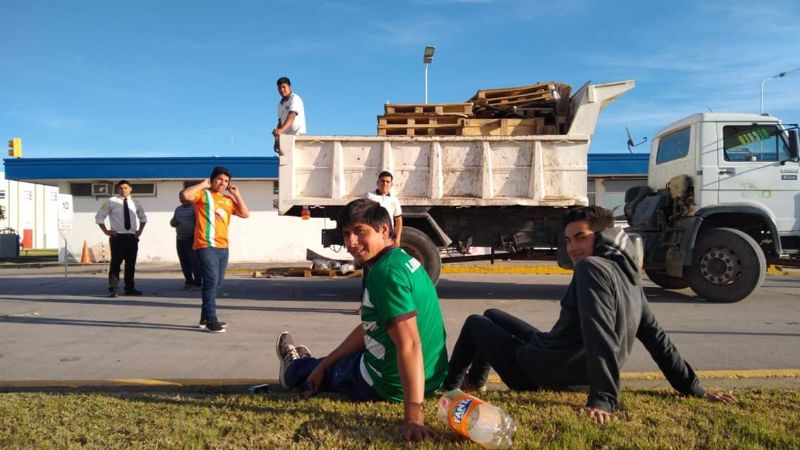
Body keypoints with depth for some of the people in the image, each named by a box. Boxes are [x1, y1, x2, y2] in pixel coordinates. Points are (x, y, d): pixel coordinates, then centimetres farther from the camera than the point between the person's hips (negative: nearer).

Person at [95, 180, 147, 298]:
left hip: (132, 237, 4)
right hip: (117, 237, -4)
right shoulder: (111, 202, -1)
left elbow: (143, 218, 26)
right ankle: (112, 289, -1)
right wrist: (106, 231, -4)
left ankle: (130, 288, 17)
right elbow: (99, 217, 4)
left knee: (131, 264, 8)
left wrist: (140, 231, 14)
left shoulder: (135, 203, 11)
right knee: (116, 263, -6)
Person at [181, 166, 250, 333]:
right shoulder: (203, 194, 2)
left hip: (223, 247, 7)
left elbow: (245, 214, 13)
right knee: (211, 281, -12)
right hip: (207, 246, -7)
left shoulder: (228, 199, 18)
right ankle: (211, 320, -8)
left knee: (217, 282, 12)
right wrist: (203, 184, -7)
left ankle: (205, 318, 23)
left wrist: (236, 194, 11)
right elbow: (185, 195, -17)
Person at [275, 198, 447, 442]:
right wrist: (323, 363, 17)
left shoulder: (385, 272, -27)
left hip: (391, 383, -7)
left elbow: (409, 345, -35)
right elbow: (369, 327, 12)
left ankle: (295, 368, 56)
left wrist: (413, 417, -38)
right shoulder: (401, 259, 5)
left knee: (330, 370, 24)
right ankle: (306, 364, 64)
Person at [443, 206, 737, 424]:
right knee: (492, 315, 29)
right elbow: (657, 339, 7)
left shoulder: (592, 268, -23)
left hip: (536, 373, -9)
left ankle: (449, 386, 37)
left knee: (475, 323, 19)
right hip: (571, 374, 9)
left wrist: (603, 399, -34)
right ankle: (474, 382, 45)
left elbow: (601, 337, -33)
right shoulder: (629, 277, 5)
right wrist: (695, 390, 14)